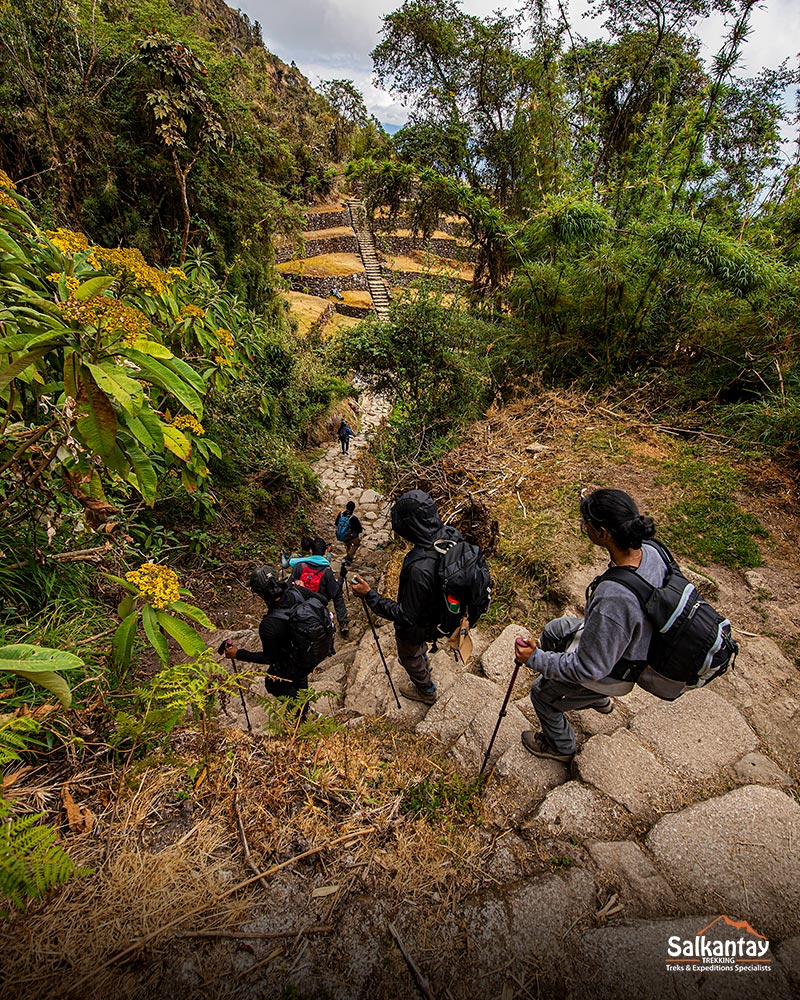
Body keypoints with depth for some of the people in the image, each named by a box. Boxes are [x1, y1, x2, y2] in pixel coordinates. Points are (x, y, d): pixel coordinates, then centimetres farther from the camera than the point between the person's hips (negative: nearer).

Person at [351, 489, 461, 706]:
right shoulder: (451, 534, -23)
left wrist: (369, 595, -27)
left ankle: (426, 691, 55)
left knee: (409, 656, 27)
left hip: (417, 625, -7)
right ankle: (423, 661, 70)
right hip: (438, 607, 7)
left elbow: (405, 616, -33)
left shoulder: (419, 569, -46)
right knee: (419, 644, 38)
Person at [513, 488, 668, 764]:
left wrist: (535, 659, -19)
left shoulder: (612, 599, -46)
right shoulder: (651, 553, -21)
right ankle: (598, 700, 50)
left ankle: (561, 747, 50)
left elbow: (588, 669, -32)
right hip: (633, 644, 7)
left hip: (610, 674, -7)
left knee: (543, 693, 18)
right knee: (551, 632, 28)